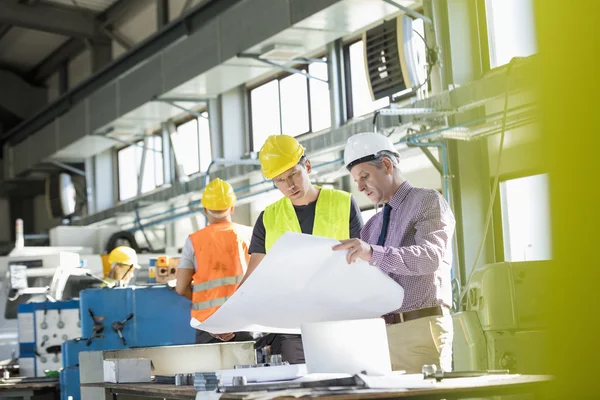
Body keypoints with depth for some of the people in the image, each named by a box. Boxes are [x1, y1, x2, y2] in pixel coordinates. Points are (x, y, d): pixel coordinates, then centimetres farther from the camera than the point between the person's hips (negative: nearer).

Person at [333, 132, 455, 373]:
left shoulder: (428, 201, -1)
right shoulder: (372, 225, 21)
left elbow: (431, 257, -19)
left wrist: (373, 254, -32)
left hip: (421, 325, -6)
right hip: (381, 329, 6)